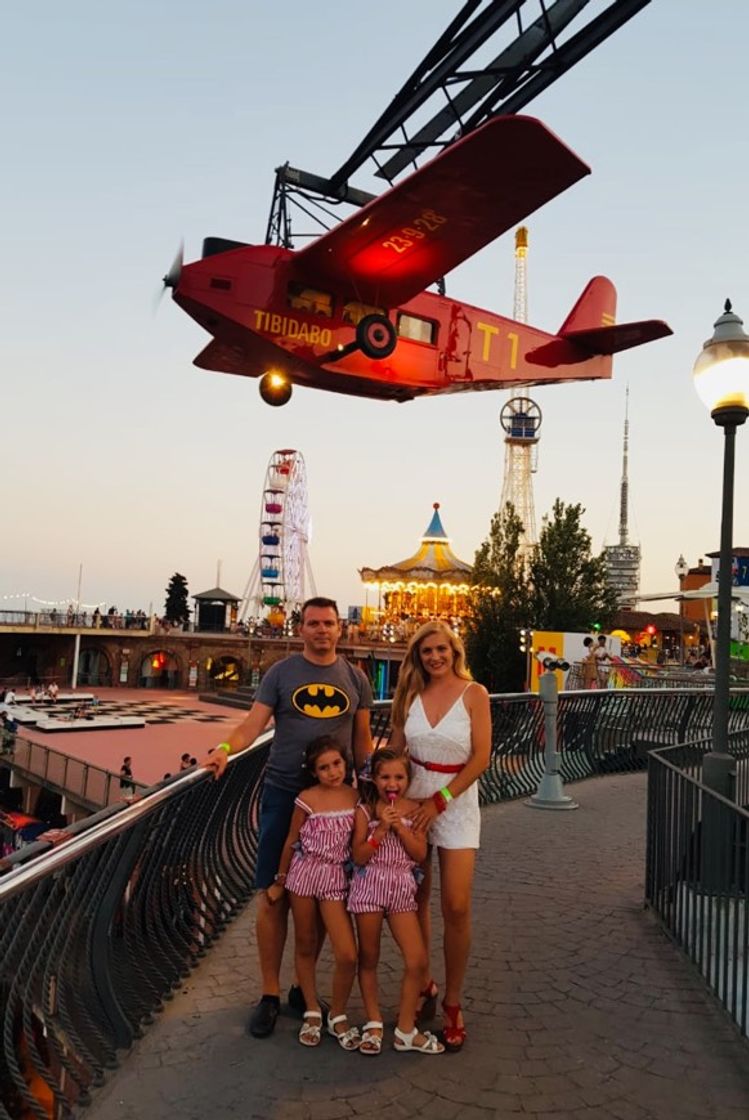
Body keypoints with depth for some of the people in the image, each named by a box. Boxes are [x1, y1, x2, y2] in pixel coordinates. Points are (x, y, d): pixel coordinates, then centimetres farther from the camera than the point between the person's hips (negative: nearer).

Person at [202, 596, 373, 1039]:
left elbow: (362, 738, 12)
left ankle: (305, 987, 27)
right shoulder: (281, 673, 1)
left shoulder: (355, 678, 7)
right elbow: (253, 724, -7)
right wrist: (226, 748, -27)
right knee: (273, 897, 0)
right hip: (283, 794, -2)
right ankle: (270, 995, 15)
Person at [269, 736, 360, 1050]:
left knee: (347, 956, -5)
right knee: (305, 946, 13)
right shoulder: (307, 800, -10)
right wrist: (280, 882, 7)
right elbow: (291, 842, 0)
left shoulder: (356, 798, -4)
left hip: (337, 878, 1)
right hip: (304, 874, -1)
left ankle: (337, 1016, 18)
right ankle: (312, 1012, 33)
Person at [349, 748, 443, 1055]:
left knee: (418, 961, -2)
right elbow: (359, 857, -10)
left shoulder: (414, 809, 0)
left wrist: (399, 826, -16)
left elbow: (420, 854, -5)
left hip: (402, 888, 2)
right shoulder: (365, 810, -6)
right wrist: (382, 829, -20)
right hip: (369, 887, -2)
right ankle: (374, 1023, 30)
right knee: (369, 959, 11)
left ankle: (406, 1030, 14)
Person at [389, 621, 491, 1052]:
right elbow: (394, 749, 7)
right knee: (416, 899, 11)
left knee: (457, 907, -5)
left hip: (457, 801, -3)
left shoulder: (474, 693, -7)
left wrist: (440, 801, -14)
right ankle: (422, 984, 30)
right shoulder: (410, 694, 2)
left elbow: (481, 757, -10)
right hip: (412, 796, 3)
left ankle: (453, 1003, 12)